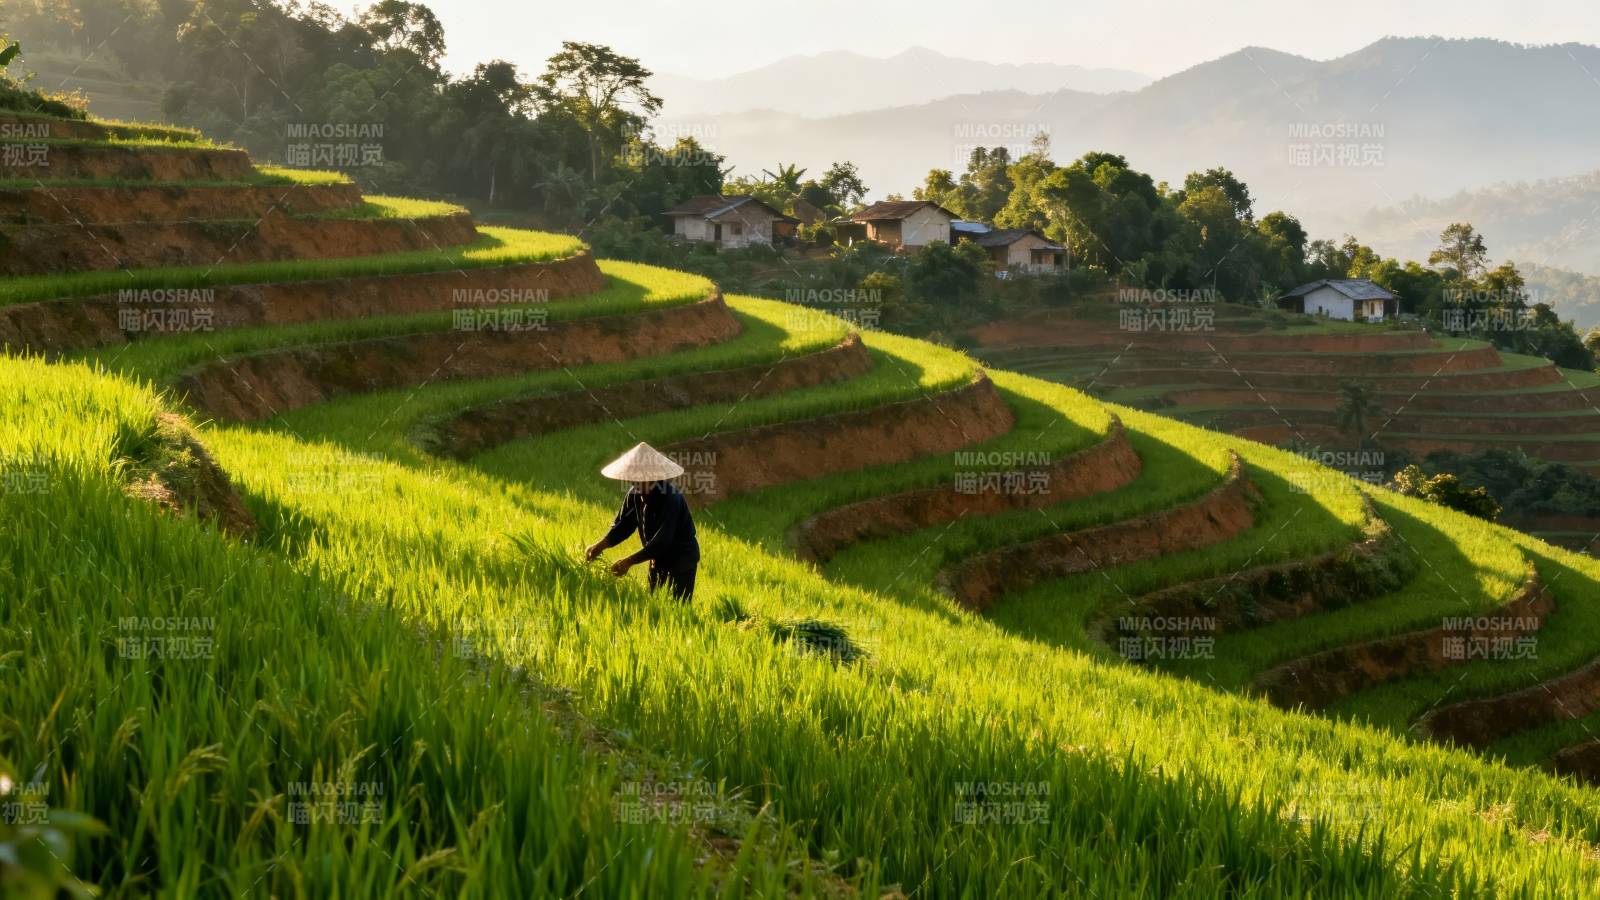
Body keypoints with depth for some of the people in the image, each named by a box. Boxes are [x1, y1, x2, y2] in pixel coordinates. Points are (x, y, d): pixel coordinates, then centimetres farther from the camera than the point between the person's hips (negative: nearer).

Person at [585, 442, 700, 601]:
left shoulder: (670, 498, -28)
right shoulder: (635, 495, -6)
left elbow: (662, 540, -33)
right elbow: (623, 525, -3)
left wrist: (630, 561, -36)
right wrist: (600, 545, -20)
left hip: (682, 561, -7)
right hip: (658, 561, 7)